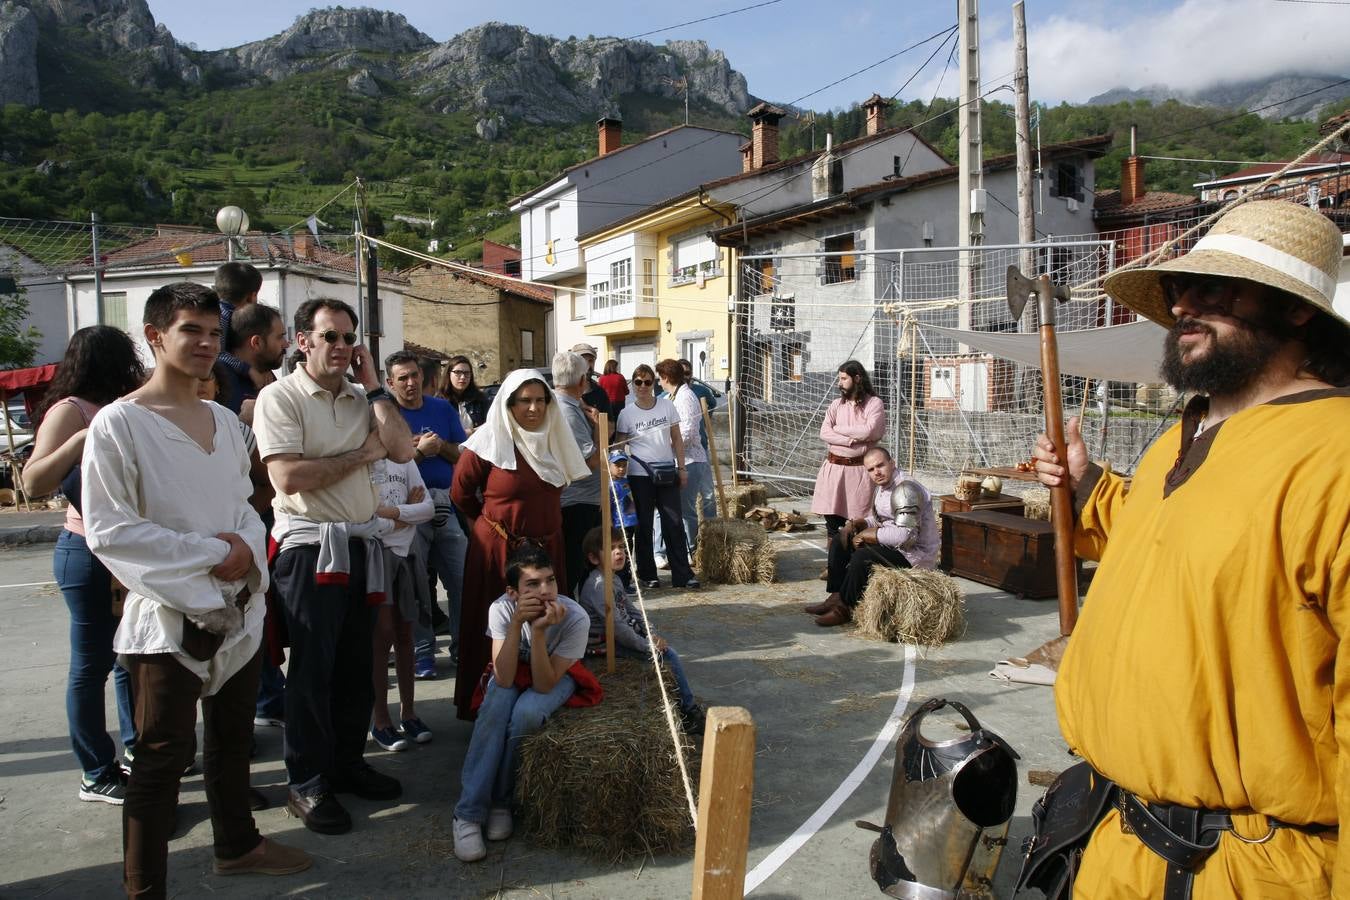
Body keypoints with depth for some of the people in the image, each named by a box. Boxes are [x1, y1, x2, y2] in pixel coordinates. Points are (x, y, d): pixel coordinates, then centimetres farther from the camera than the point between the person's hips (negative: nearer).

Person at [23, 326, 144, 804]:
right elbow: (33, 482, -18)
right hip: (89, 554, -7)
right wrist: (81, 440, -27)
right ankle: (96, 775, 11)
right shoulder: (70, 411, -11)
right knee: (92, 664, 2)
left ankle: (136, 747, 28)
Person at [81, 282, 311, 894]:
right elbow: (108, 529, -16)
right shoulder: (118, 423, -12)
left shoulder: (225, 420, 9)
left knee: (233, 735, 20)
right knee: (165, 753, 1)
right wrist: (210, 553, -16)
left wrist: (247, 548, -6)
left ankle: (237, 843, 38)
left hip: (239, 606, 7)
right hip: (169, 614, -7)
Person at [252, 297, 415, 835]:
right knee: (312, 667, 0)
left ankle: (348, 762, 28)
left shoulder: (362, 398, 11)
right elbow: (288, 476, -19)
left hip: (360, 544, 6)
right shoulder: (280, 397, -7)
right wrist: (363, 453, -10)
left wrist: (372, 386, -2)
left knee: (357, 663, 14)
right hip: (309, 547, -6)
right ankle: (306, 785, 13)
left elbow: (402, 451, -3)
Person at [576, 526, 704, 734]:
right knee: (667, 655, -15)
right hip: (606, 644, -10)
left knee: (667, 649, 1)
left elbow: (630, 612, 15)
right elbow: (615, 625, -25)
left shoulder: (615, 578, 11)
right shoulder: (598, 584, -21)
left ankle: (688, 707, 6)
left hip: (621, 635, 10)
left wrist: (651, 634, 1)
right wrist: (646, 645, -19)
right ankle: (689, 711, -4)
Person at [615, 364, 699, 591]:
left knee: (674, 523, 1)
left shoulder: (666, 405, 3)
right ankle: (647, 574, 17)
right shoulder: (626, 413, -3)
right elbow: (620, 446, 1)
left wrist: (681, 468, 5)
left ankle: (682, 574, 7)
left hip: (667, 473, 2)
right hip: (640, 475, -2)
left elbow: (677, 439, 8)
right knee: (644, 525, 6)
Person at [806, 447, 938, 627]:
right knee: (840, 542, 9)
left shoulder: (906, 489, -23)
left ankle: (845, 608, -12)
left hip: (915, 556, -10)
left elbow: (905, 535, -31)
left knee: (862, 557, -30)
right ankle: (836, 597, 4)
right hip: (893, 547, 11)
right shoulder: (882, 486, 8)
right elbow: (875, 519, 22)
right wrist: (854, 524, 0)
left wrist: (867, 535, -20)